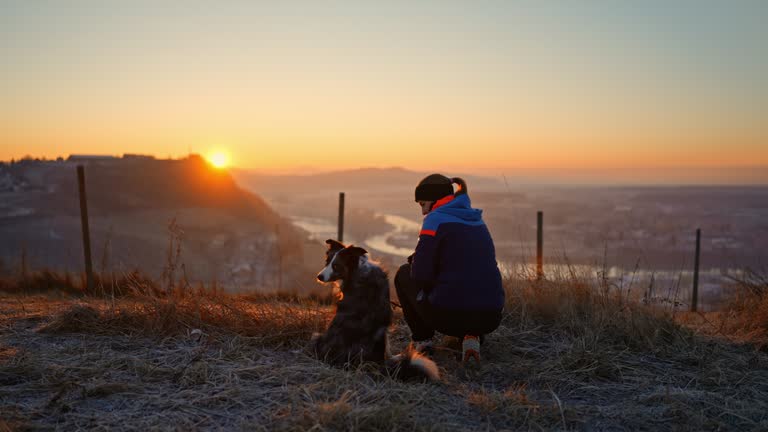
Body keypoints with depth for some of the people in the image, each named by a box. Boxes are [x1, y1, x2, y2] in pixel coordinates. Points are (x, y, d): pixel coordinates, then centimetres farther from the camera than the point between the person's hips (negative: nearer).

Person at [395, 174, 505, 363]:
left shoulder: (435, 219, -5)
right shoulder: (477, 220, 17)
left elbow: (421, 275, -11)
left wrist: (413, 260, 13)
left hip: (449, 315, -6)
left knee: (404, 274, 19)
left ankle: (421, 339, 20)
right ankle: (471, 336, 13)